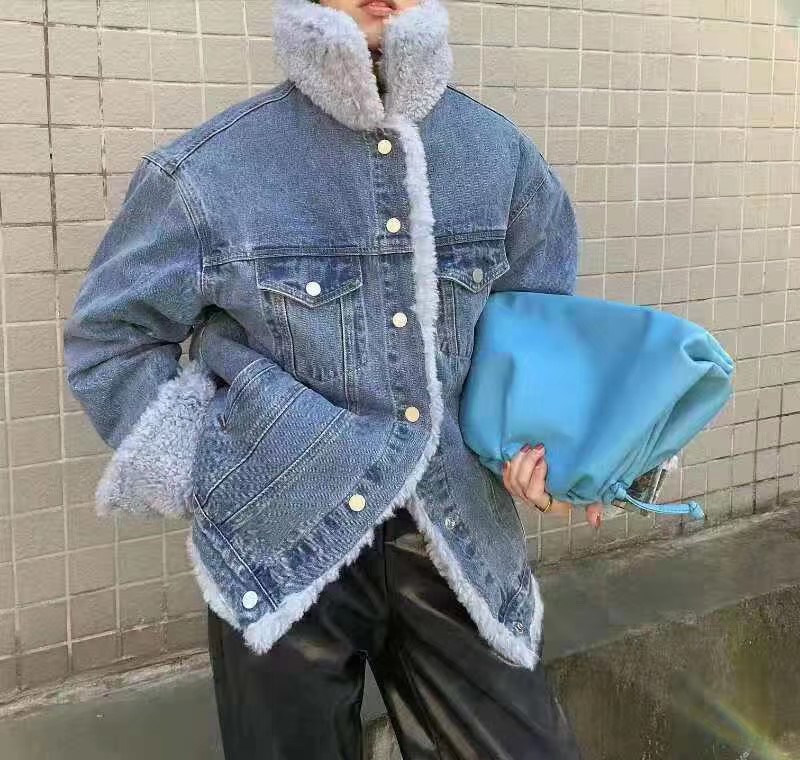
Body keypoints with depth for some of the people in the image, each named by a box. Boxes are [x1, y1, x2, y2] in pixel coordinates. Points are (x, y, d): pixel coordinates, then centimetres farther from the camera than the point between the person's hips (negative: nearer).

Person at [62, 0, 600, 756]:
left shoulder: (502, 155, 3)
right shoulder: (206, 170, -9)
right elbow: (108, 339, 1)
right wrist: (202, 473, -7)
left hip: (456, 533, 3)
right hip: (283, 541, -2)